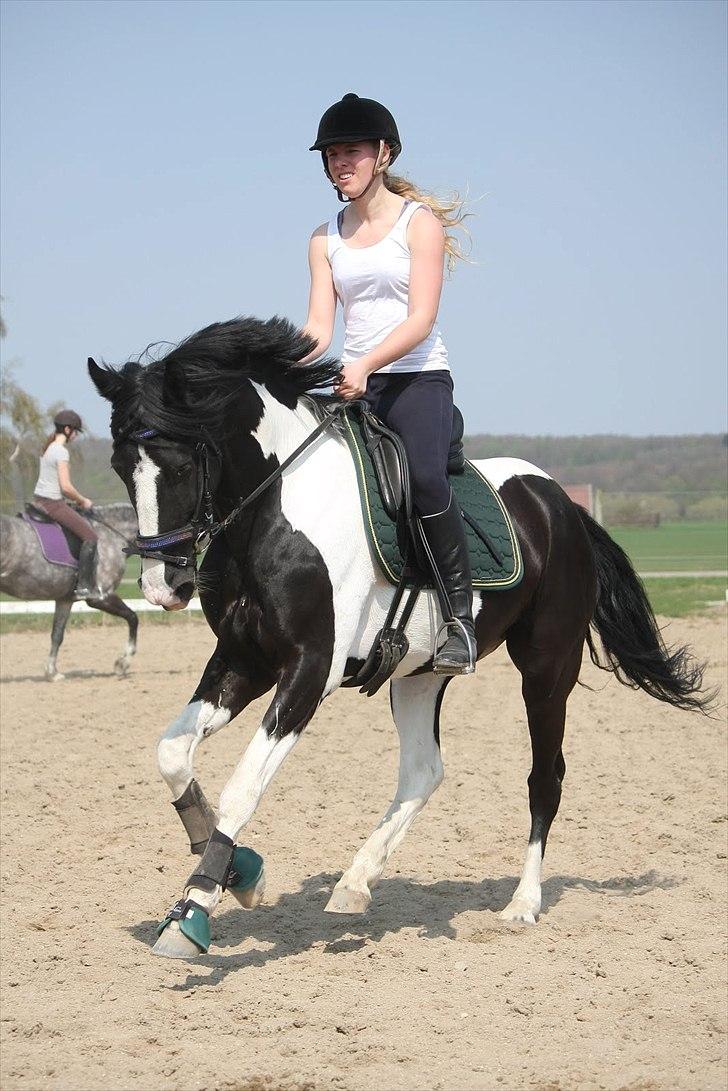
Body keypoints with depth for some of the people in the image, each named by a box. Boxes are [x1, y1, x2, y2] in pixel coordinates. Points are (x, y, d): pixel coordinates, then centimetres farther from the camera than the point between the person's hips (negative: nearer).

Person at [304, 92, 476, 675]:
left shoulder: (420, 222, -1)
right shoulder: (326, 239, 13)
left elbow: (421, 319, -12)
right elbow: (319, 327, 4)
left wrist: (366, 364, -28)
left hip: (418, 378, -5)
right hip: (351, 386, 5)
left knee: (425, 477, -31)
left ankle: (460, 615, -21)